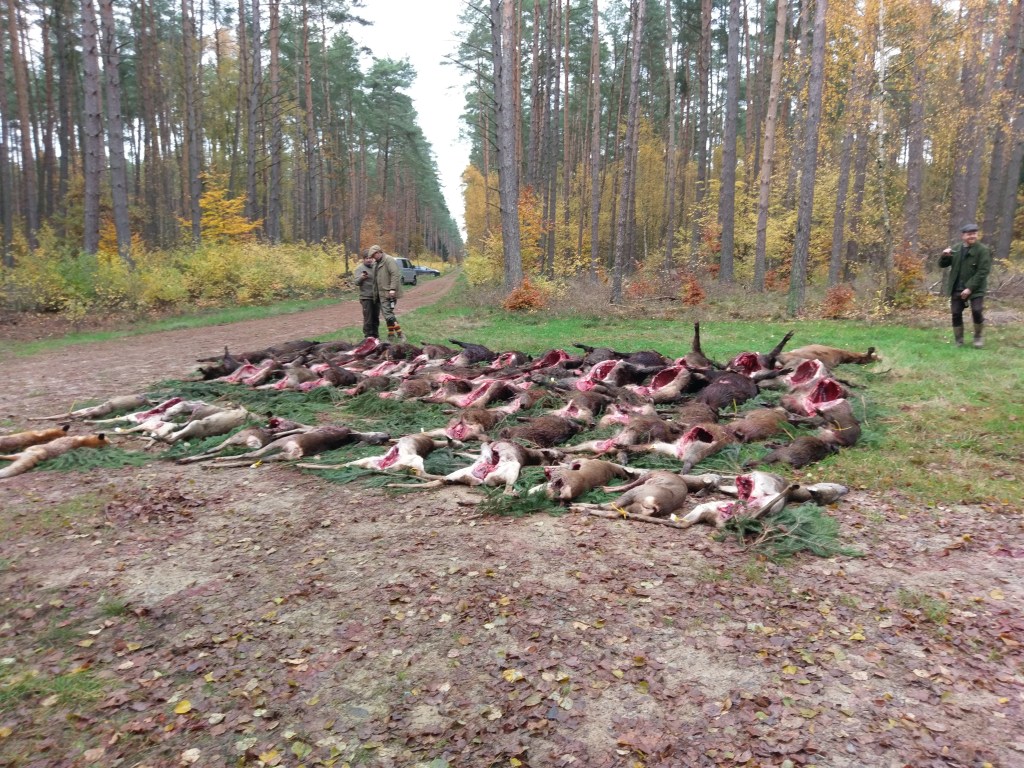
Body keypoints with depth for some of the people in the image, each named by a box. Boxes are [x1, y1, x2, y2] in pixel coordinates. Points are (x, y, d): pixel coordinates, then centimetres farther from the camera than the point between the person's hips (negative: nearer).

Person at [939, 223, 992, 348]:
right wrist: (945, 256, -10)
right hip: (957, 289, 4)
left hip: (975, 289, -4)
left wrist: (970, 288, -19)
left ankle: (978, 337, 9)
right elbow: (942, 264, 13)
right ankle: (959, 341, 17)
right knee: (956, 314, 4)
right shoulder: (956, 249, 7)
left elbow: (983, 271, -13)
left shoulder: (983, 250, -7)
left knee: (976, 311, -16)